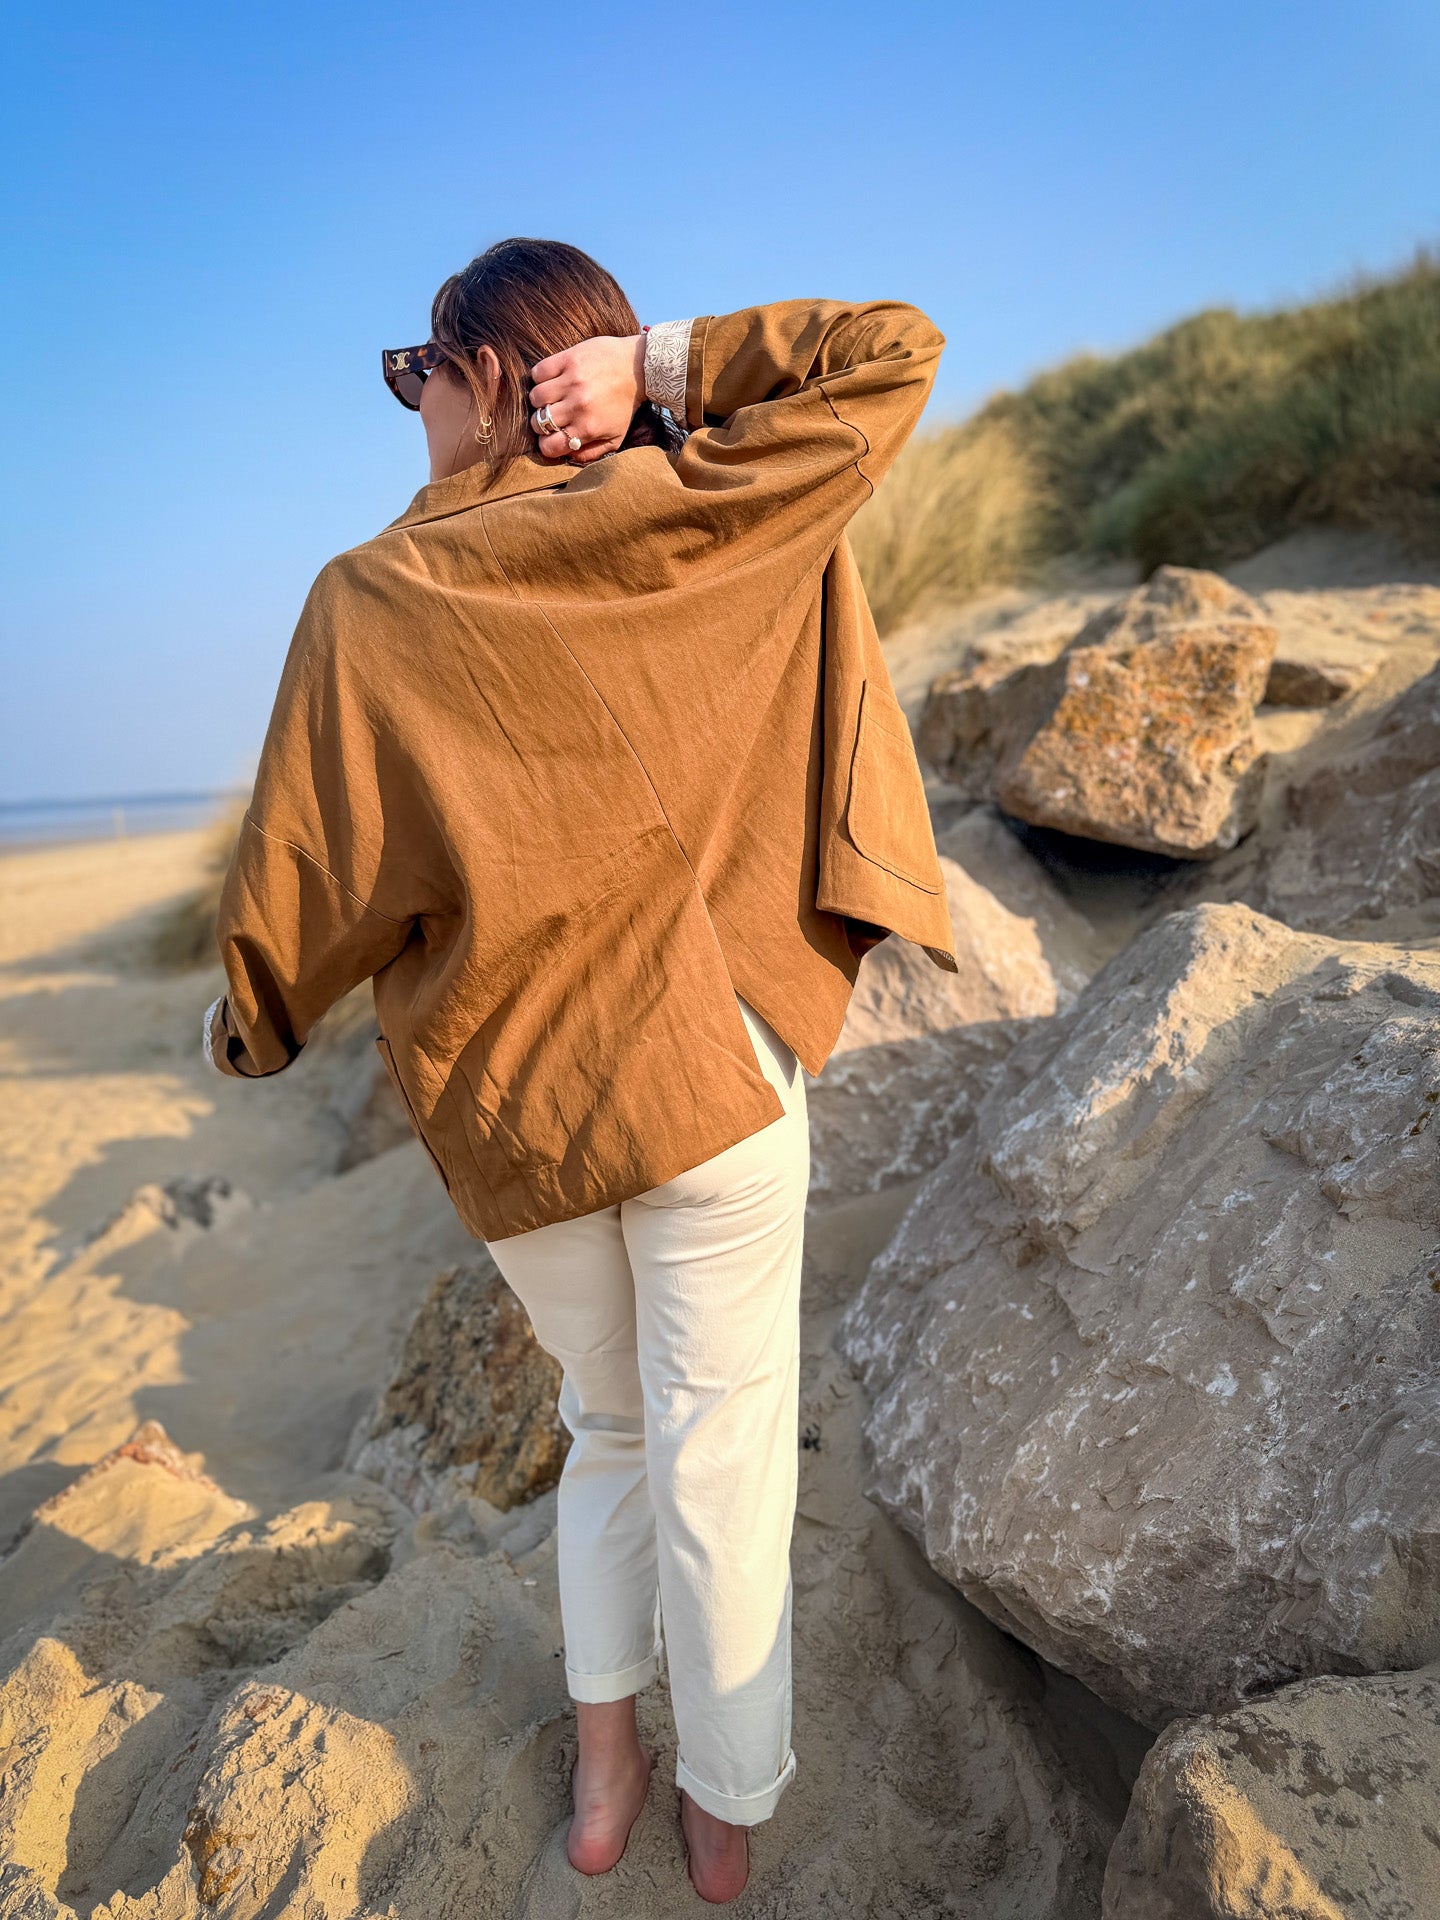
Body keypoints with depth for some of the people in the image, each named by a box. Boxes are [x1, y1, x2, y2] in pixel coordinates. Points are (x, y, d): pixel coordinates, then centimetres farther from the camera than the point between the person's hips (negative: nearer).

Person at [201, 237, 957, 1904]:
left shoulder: (366, 601, -4)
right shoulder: (685, 522, -5)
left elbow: (300, 858, 1)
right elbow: (892, 353, 3)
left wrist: (247, 1017, 19)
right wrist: (664, 363, -4)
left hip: (499, 1107, 2)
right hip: (703, 1073, -1)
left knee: (608, 1423, 25)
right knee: (719, 1461, 13)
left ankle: (604, 1767, 35)